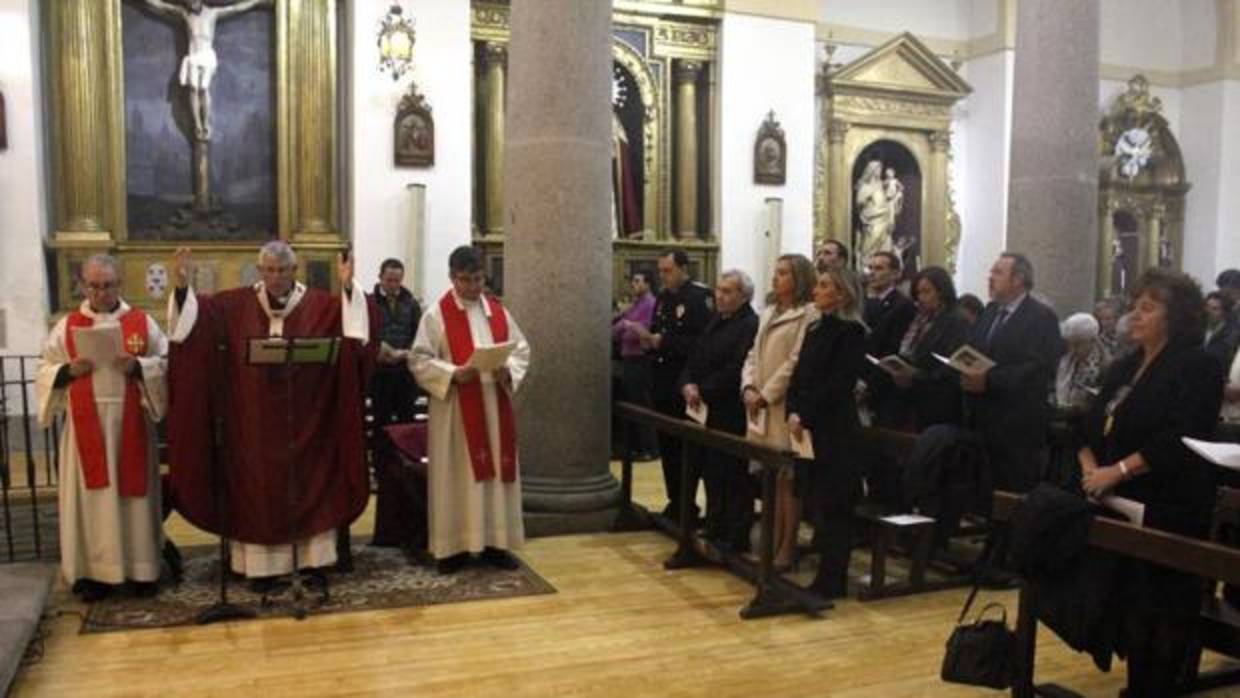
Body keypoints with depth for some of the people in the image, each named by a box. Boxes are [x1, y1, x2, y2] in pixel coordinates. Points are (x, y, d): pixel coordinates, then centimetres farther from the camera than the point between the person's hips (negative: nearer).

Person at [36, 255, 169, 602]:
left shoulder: (143, 323, 4)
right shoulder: (67, 326, 6)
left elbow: (167, 364, 0)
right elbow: (45, 373, 7)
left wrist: (137, 367, -17)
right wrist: (69, 371, -13)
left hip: (131, 423, 0)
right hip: (86, 425, 0)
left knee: (134, 489, 4)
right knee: (92, 495, 3)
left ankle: (141, 567, 12)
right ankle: (93, 569, 11)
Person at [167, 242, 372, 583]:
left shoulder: (320, 304, -2)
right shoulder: (236, 304, 2)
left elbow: (354, 328, -13)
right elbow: (196, 317, -1)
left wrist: (348, 288, -27)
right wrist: (183, 286, -17)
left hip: (304, 417, 0)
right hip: (254, 419, 1)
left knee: (307, 486, 7)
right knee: (258, 488, 7)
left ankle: (312, 560, 17)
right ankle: (264, 565, 16)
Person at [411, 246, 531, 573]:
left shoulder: (498, 310, 9)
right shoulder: (436, 314, -3)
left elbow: (521, 349, 10)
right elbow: (419, 360, -7)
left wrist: (509, 371, -10)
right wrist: (453, 373, -21)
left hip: (495, 407, 4)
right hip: (456, 409, -4)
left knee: (496, 471, 7)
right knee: (457, 475, 0)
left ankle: (494, 542, 16)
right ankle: (453, 546, 8)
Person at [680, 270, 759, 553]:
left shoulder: (750, 325, -15)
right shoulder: (715, 320, 15)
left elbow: (734, 370, -21)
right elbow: (696, 356, 14)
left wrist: (703, 391, -15)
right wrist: (688, 384, -3)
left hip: (732, 414, -9)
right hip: (708, 411, 9)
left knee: (732, 477, 0)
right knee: (710, 471, 16)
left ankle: (735, 538, 10)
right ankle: (714, 530, 28)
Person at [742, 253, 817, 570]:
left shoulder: (809, 314, -6)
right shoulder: (768, 313, 19)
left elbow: (796, 363, -14)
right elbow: (753, 356, 16)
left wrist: (765, 395, -14)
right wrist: (749, 387, -1)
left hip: (785, 407, -7)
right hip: (761, 408, 7)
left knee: (787, 479, -2)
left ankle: (787, 548, 5)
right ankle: (772, 544, 17)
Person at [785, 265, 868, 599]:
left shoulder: (851, 332, -9)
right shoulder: (814, 328, 14)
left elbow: (837, 384, -16)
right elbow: (799, 375, 11)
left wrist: (805, 416, -16)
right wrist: (793, 412, -3)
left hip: (835, 429, -8)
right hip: (808, 426, 8)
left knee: (832, 504, -1)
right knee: (814, 497, 10)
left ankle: (832, 580, 8)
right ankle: (826, 573, 20)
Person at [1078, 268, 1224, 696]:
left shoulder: (1198, 367, -7)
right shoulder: (1125, 367, 16)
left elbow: (1178, 438, -19)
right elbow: (1094, 425, 12)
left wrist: (1119, 471, -23)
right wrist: (1090, 468, -6)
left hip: (1169, 510, -7)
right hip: (1121, 505, 7)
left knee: (1163, 608, 1)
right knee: (1127, 601, 10)